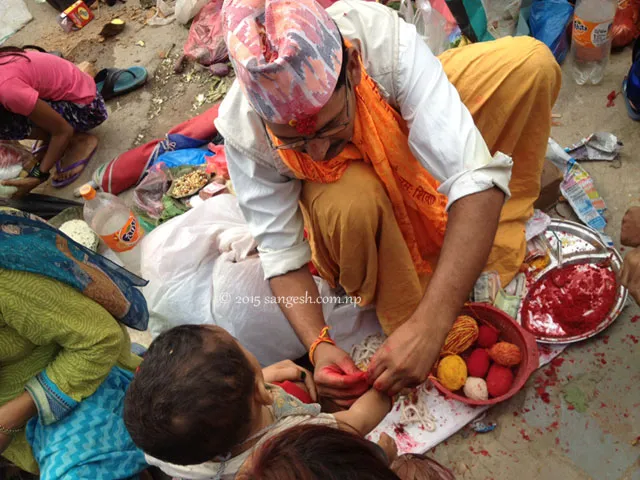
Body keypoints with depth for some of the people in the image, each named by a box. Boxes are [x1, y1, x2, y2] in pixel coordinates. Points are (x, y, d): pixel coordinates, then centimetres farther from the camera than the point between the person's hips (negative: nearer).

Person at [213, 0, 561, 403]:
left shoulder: (384, 38, -39)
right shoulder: (243, 129, -34)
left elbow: (477, 179, -43)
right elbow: (282, 251, -24)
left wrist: (429, 327, -49)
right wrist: (318, 345, -37)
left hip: (410, 142, 2)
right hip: (340, 185, -1)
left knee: (530, 61, -21)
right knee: (353, 202, -39)